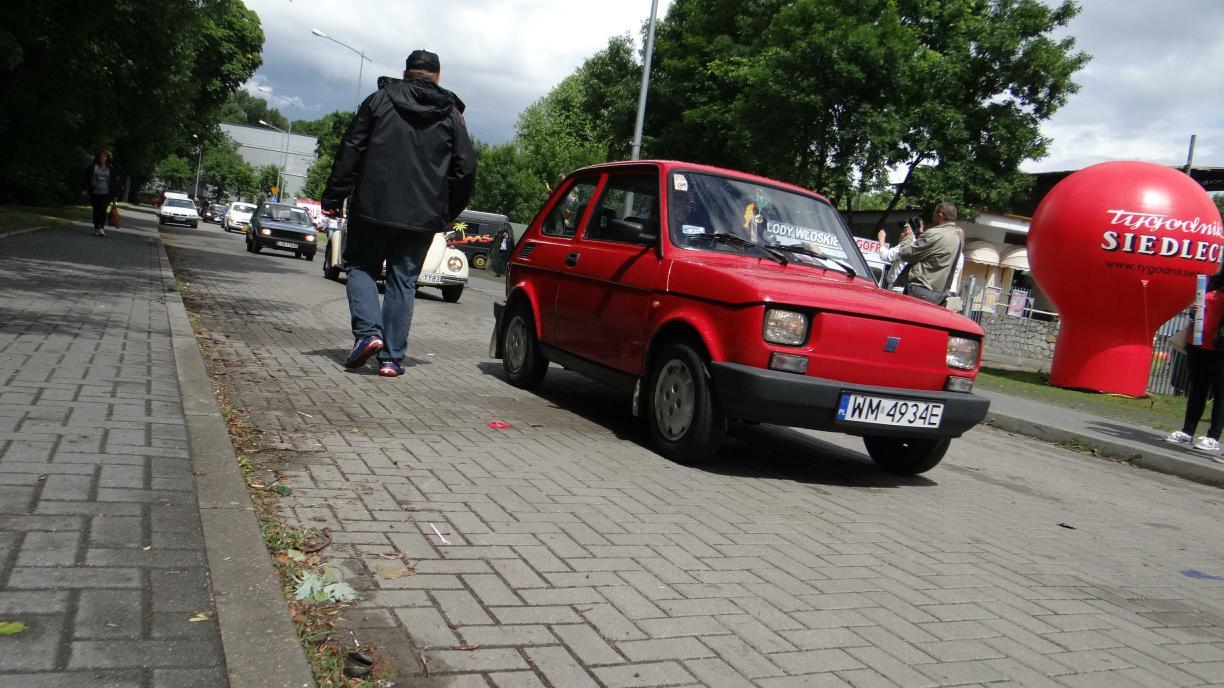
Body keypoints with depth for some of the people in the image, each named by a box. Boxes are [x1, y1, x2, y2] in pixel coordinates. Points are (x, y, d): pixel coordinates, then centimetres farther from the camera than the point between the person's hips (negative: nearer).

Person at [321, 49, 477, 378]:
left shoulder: (379, 100, 4)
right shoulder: (452, 115, 7)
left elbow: (350, 152, 0)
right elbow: (465, 169, 5)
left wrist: (334, 198, 4)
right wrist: (450, 212, 15)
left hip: (373, 207, -1)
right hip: (423, 216, 2)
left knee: (361, 266, 14)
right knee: (403, 280, 8)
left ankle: (367, 331, -7)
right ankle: (392, 357, 5)